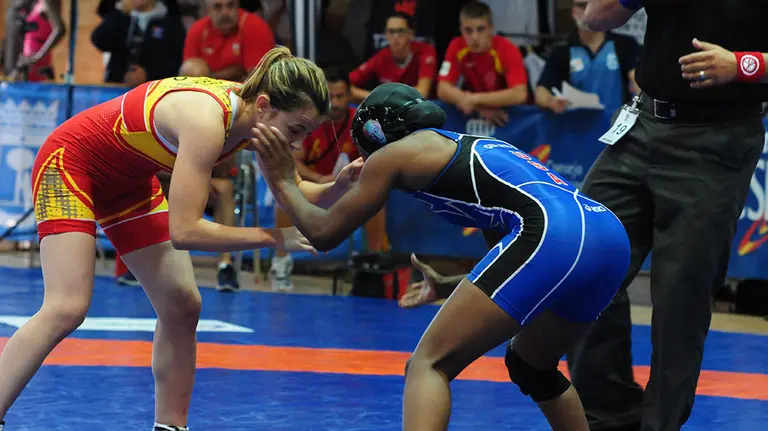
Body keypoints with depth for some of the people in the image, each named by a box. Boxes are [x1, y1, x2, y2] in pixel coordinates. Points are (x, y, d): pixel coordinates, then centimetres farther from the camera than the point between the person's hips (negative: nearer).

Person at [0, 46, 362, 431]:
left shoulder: (258, 115, -12)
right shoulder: (207, 120, -37)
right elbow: (185, 231, -40)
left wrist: (335, 189, -19)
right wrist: (272, 237, -34)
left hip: (128, 180, 9)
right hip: (71, 161, -9)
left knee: (181, 307, 5)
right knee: (66, 309, -22)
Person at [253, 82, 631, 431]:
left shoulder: (393, 153, 13)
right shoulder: (469, 146, 34)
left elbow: (324, 233, 18)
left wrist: (283, 184, 32)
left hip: (553, 237, -8)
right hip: (610, 237, 8)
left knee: (429, 364, -4)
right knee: (531, 365, 31)